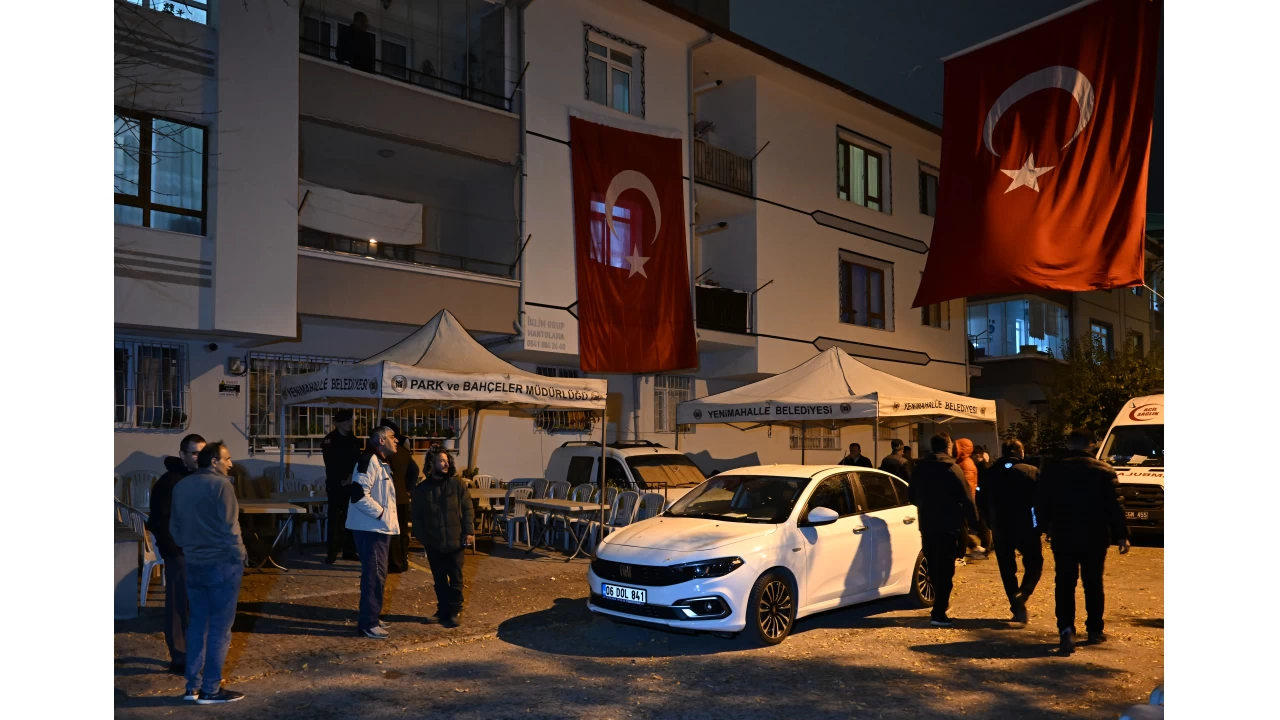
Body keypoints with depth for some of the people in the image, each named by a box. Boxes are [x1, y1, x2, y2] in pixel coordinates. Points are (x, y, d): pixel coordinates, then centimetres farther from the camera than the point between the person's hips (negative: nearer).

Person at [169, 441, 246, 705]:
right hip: (222, 564, -7)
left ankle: (193, 685, 18)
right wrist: (239, 556, -5)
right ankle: (210, 690, 6)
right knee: (219, 627, 1)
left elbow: (174, 526, 14)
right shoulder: (221, 484, -15)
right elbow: (229, 527, -16)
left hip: (194, 564, 7)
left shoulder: (181, 486, 8)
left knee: (197, 623, 15)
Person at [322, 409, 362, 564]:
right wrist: (343, 479, -11)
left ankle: (349, 551, 11)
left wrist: (352, 477, -5)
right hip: (336, 485, -4)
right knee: (335, 519, -5)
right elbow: (331, 465, -8)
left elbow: (358, 461, 11)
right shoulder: (330, 440, -3)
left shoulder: (353, 440, 12)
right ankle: (332, 552, -1)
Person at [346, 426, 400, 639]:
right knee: (374, 574, -7)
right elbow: (359, 494, -26)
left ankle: (370, 617, 25)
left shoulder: (382, 462, 16)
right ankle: (367, 623, -1)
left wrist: (386, 516, 12)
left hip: (379, 527, 10)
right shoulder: (370, 460, -17)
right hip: (371, 527, -10)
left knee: (377, 574, 15)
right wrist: (381, 513, -19)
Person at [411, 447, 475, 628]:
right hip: (434, 543, 1)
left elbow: (468, 509, -1)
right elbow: (417, 516, 7)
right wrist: (422, 538, 2)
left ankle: (453, 611, 15)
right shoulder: (421, 489, 2)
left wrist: (469, 532, -7)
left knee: (455, 578, 5)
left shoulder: (457, 484, -2)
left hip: (455, 541, -1)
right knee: (439, 579, 10)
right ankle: (444, 610, 22)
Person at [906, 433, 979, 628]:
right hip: (948, 525, -6)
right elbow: (966, 499, -13)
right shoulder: (952, 469, -11)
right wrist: (974, 521, -3)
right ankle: (938, 613, -8)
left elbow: (911, 497, 15)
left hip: (926, 525, 6)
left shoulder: (919, 468, 6)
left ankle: (941, 602, 32)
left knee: (933, 566, 18)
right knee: (945, 569, -4)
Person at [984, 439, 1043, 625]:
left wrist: (990, 524, 12)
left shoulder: (991, 473, 3)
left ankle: (1017, 608, 9)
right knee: (1034, 562, 12)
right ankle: (1023, 594, -13)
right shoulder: (1032, 472, -4)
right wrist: (1041, 523, 4)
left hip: (1000, 528, 2)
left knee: (1007, 568, 11)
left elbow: (984, 502, 5)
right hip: (1026, 526, -2)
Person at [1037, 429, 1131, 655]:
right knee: (1093, 584, 13)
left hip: (1063, 537, 0)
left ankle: (1066, 629, -15)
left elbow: (1041, 503, 3)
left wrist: (1047, 528, 17)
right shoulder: (1103, 471, -3)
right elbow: (1114, 506, -6)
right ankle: (1095, 630, 19)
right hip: (1094, 537, 0)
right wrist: (1122, 535, -1)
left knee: (1064, 584, 0)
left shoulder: (1053, 470, 0)